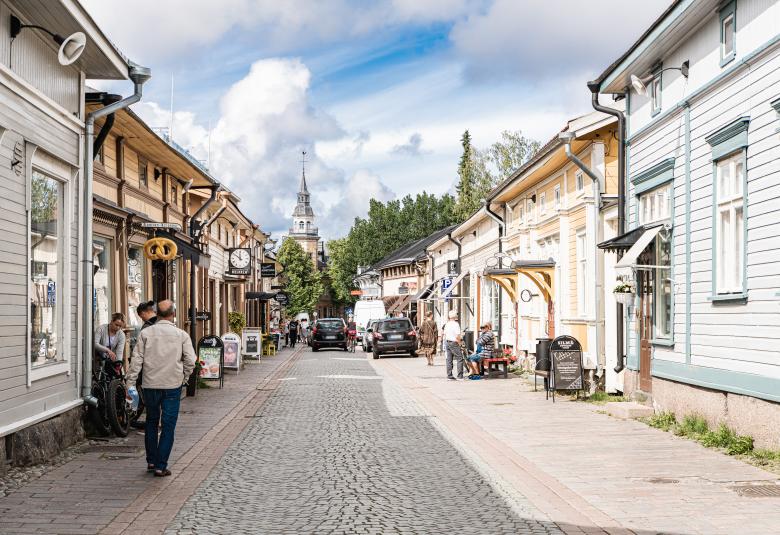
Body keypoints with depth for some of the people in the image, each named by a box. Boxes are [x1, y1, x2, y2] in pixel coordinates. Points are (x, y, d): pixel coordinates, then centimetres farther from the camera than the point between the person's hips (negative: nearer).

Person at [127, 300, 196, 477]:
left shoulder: (146, 333, -1)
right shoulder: (181, 335, -3)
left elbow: (137, 360, -4)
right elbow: (190, 361, -5)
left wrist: (130, 383, -1)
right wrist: (183, 379, 10)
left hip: (150, 385, 2)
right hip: (172, 385, -2)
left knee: (151, 422, 20)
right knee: (168, 426, 4)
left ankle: (151, 461, 25)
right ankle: (161, 466, 2)